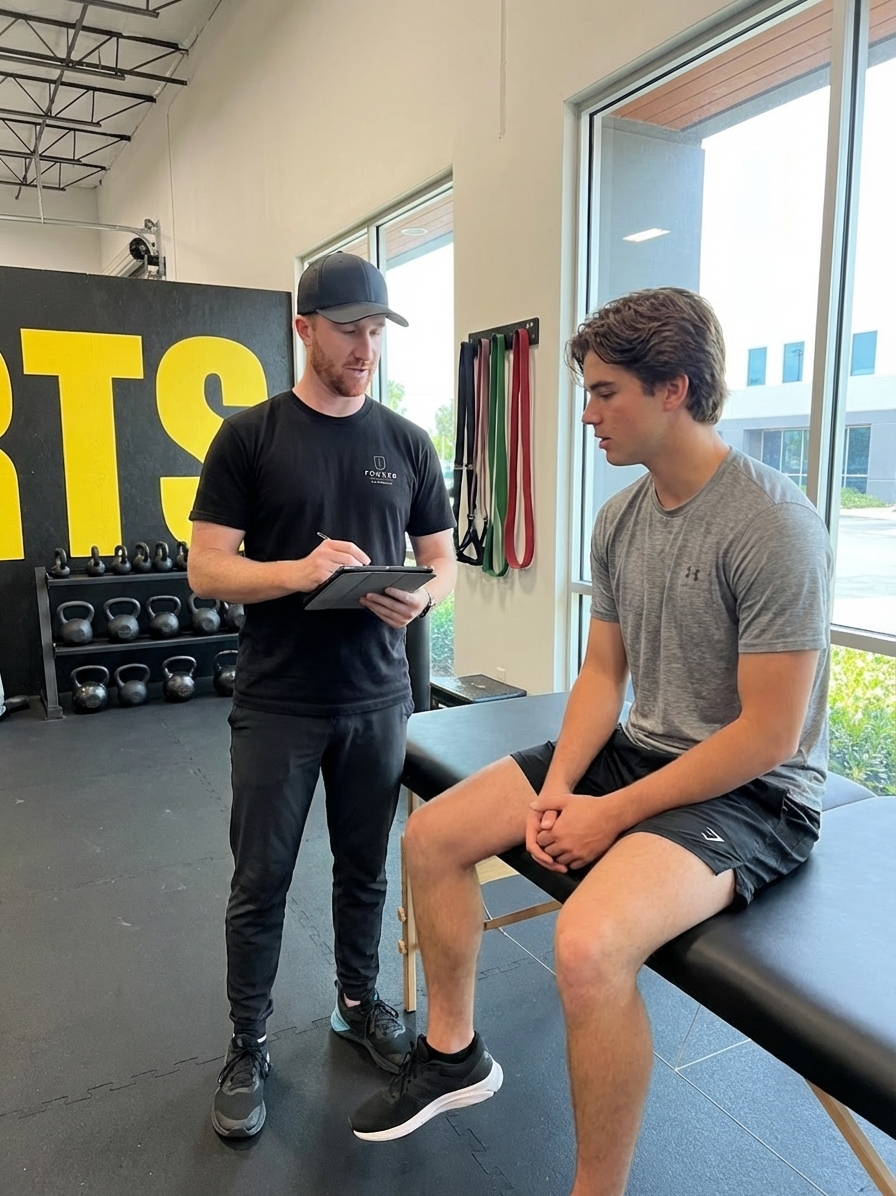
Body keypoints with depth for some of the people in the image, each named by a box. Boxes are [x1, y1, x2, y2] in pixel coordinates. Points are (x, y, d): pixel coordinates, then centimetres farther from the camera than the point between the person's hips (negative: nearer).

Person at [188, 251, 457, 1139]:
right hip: (276, 706, -2)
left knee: (365, 868, 17)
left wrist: (421, 597, -15)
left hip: (377, 700, 3)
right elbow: (205, 570, -7)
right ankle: (248, 1044, 30)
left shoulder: (407, 443, 5)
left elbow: (443, 560, 8)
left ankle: (359, 1003, 40)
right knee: (260, 881, 9)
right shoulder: (249, 436, -4)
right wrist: (296, 572, -25)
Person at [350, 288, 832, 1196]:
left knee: (588, 944, -33)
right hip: (639, 748, 8)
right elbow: (602, 671, 7)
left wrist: (613, 815, -18)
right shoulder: (619, 518, 2)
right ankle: (453, 1052, 22)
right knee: (432, 836, 2)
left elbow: (768, 734, -21)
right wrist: (558, 787, -8)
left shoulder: (773, 525, -21)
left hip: (752, 791, -7)